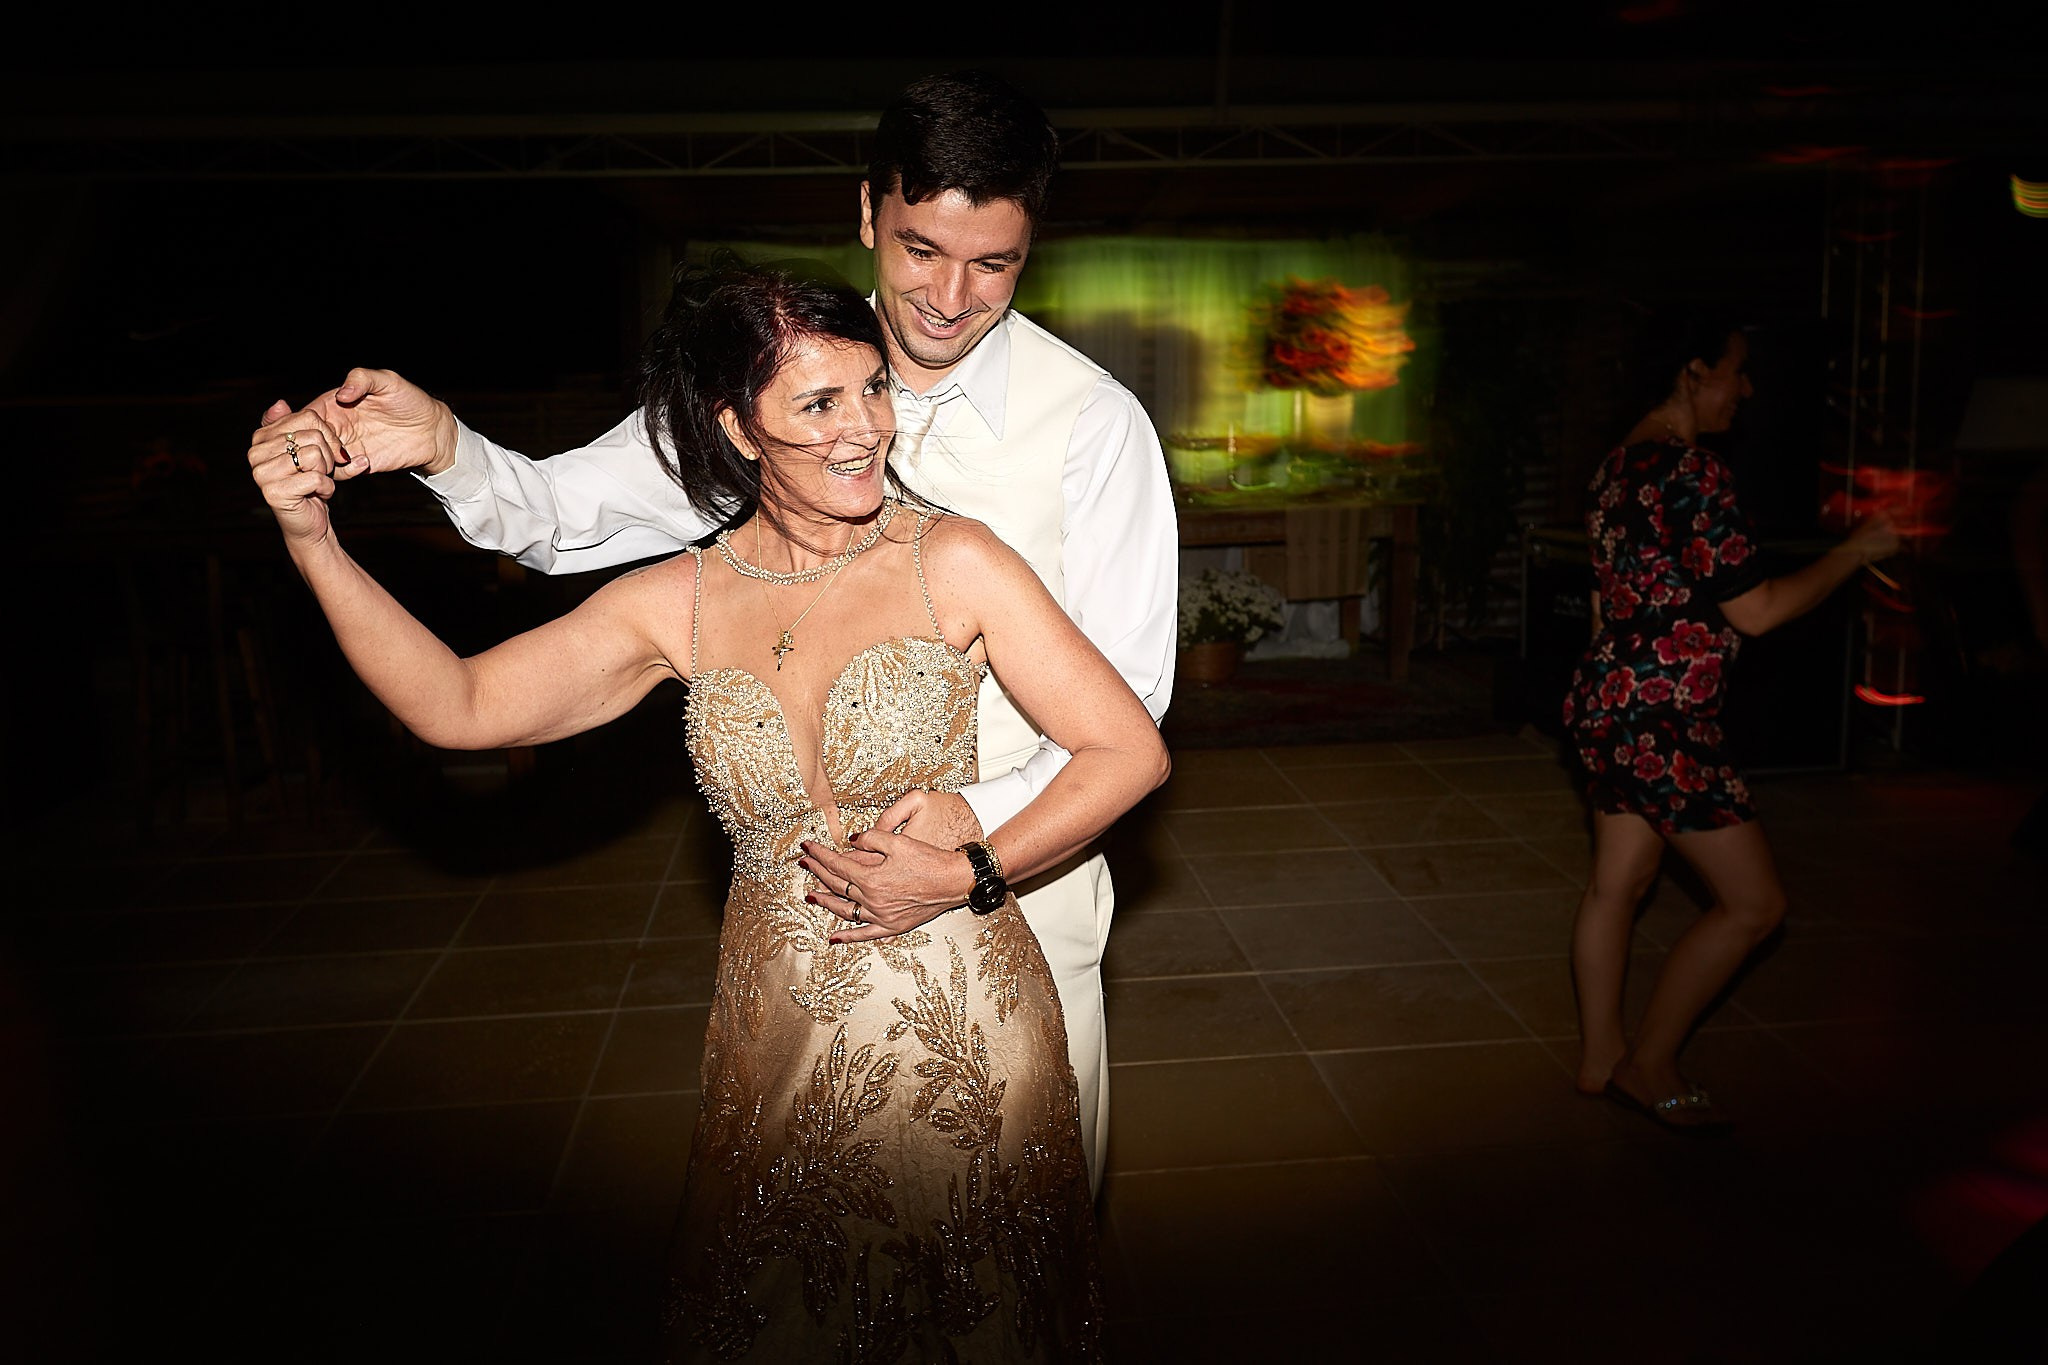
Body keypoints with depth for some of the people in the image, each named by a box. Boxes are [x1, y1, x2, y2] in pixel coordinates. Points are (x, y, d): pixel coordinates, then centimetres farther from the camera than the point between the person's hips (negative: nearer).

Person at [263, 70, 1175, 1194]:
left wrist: (982, 832, -27)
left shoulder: (1092, 420, -13)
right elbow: (566, 514, 1)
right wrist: (444, 447, -20)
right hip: (820, 869, 2)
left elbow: (1126, 694, -12)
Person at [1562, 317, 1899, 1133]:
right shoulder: (1691, 471, -19)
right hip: (1658, 721, -10)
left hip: (1610, 703, 10)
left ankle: (1602, 1057, 29)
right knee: (1754, 903, 1)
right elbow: (1753, 611, -18)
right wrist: (1857, 551, -7)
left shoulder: (1620, 463, 11)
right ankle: (1646, 1068, 10)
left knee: (1618, 885, 17)